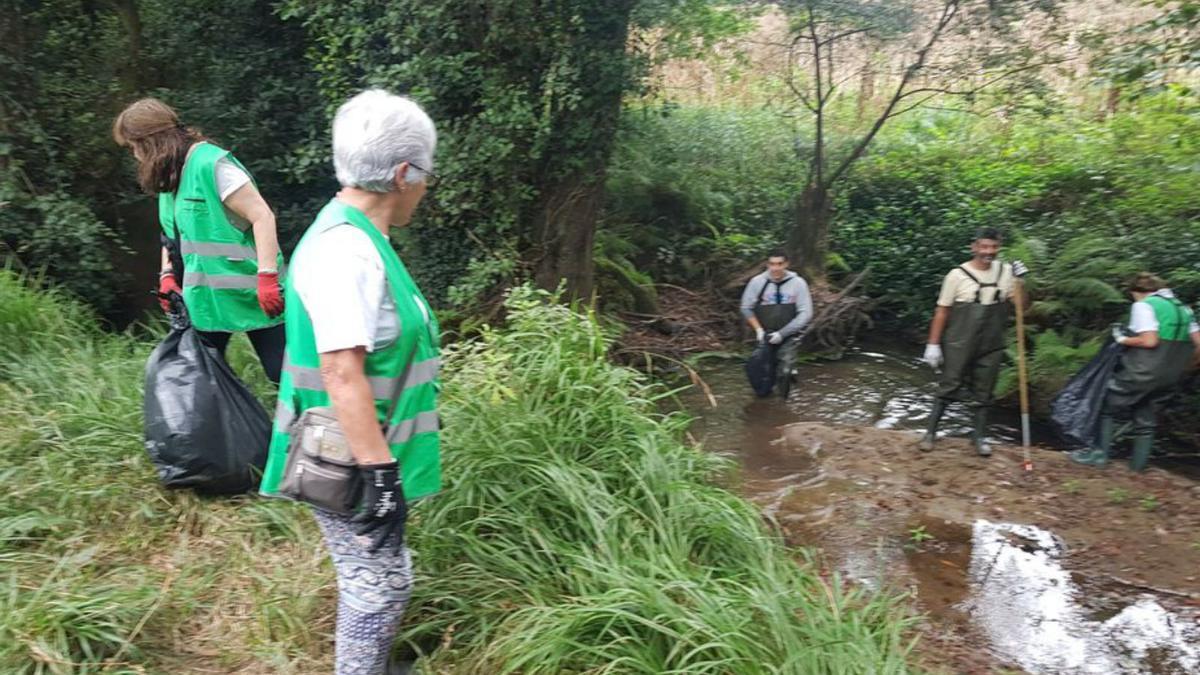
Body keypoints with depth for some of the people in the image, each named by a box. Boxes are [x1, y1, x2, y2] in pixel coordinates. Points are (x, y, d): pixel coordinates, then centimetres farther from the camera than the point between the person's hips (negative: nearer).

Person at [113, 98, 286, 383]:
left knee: (283, 372, -6)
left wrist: (267, 277, -25)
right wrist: (167, 274, 9)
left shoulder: (210, 163, -14)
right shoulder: (168, 175, 13)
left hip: (248, 291, -8)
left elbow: (262, 216, -19)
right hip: (204, 297, 9)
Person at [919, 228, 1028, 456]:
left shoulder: (1006, 272, 2)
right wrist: (933, 344, -8)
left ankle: (979, 436, 24)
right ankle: (931, 432, 14)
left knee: (983, 393, 12)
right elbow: (942, 312, -6)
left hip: (991, 347, 3)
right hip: (958, 346, -3)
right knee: (947, 388, 3)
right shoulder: (958, 275, -9)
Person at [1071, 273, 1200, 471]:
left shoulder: (1144, 305, -10)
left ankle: (1100, 453, 7)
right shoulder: (1183, 309, 12)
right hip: (1169, 378, 7)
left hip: (1140, 372, -7)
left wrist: (1123, 339, -7)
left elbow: (1149, 340, -22)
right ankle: (1138, 464, 20)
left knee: (1108, 407, 8)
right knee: (1145, 418, 17)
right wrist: (1183, 366, 16)